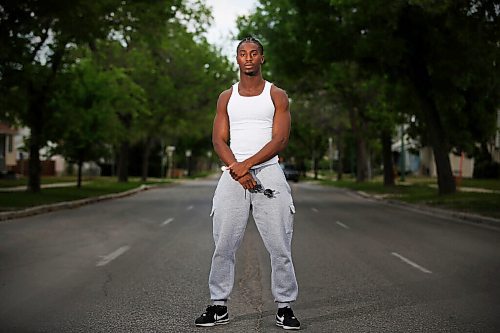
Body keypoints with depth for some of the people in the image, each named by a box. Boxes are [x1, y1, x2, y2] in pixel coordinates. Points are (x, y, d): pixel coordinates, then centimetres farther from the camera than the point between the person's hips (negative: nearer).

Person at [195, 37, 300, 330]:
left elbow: (280, 139, -4)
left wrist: (247, 164, -16)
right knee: (224, 245, 1)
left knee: (280, 246, -4)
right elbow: (219, 140, 6)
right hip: (233, 174, 2)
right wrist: (237, 170, -12)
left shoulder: (277, 96, 6)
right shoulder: (227, 97, 14)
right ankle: (219, 307, 12)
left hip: (268, 172, -2)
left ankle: (285, 308, 6)